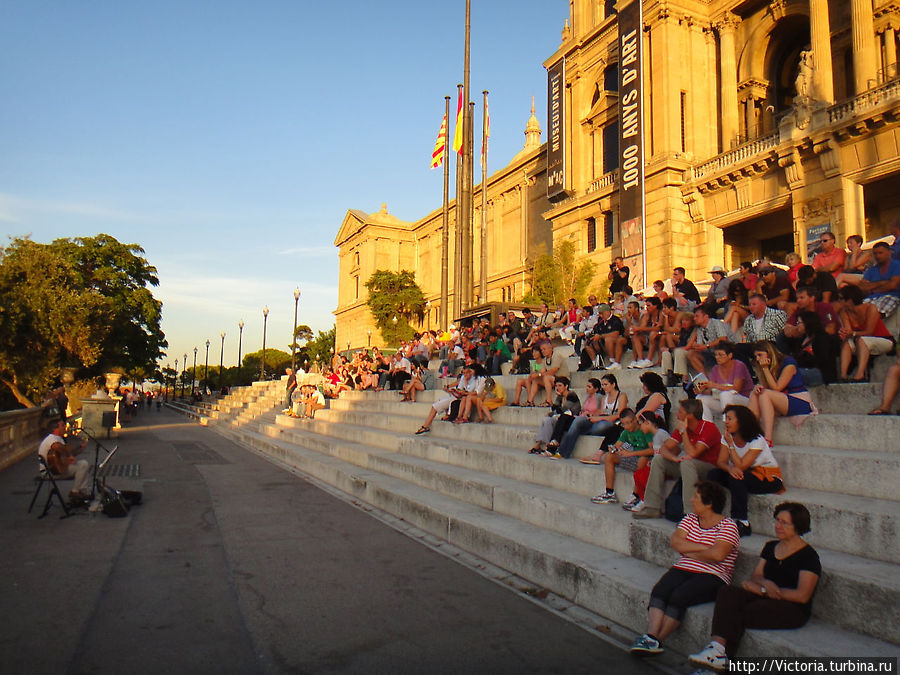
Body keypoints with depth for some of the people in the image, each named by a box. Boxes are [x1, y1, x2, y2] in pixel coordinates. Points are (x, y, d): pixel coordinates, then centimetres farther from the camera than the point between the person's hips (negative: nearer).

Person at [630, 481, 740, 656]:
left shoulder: (727, 525, -2)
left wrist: (688, 552, -5)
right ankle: (651, 635, -34)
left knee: (679, 596, -30)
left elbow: (717, 555, -18)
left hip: (713, 576, -5)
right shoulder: (690, 518, 16)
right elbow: (675, 542, 2)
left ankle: (655, 641, -25)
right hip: (683, 569, 5)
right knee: (659, 591, -24)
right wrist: (703, 547, -8)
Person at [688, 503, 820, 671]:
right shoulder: (770, 547, 16)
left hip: (793, 609, -6)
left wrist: (763, 590, -11)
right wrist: (766, 583, -13)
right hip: (767, 599, 6)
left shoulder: (808, 556, -5)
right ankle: (717, 648, -39)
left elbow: (802, 596, -12)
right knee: (727, 592, -25)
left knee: (738, 614, -29)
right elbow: (755, 576, 12)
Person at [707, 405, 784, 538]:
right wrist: (730, 468, -32)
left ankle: (742, 524, -27)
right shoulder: (727, 437, -1)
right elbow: (720, 462, -9)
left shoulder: (757, 440, -20)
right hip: (744, 475, 6)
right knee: (713, 475, -18)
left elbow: (741, 466, -27)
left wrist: (730, 444, -27)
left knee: (736, 478, -35)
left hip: (769, 479, -6)